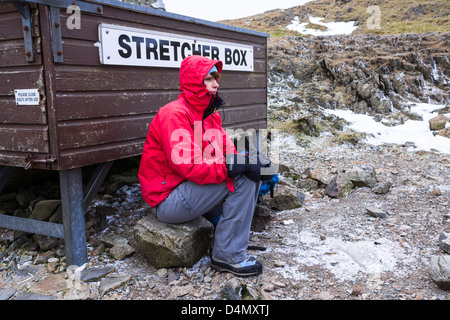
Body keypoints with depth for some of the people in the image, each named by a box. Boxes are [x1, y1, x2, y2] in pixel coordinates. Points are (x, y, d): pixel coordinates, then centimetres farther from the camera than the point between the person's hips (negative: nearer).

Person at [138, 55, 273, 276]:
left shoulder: (210, 114, 11)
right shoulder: (175, 114, -18)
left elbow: (228, 151, 4)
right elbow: (188, 166, -27)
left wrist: (247, 162, -17)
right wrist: (234, 166, -27)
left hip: (189, 189, 9)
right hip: (168, 200, -9)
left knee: (252, 172, 1)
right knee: (241, 178, -20)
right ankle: (228, 255, -13)